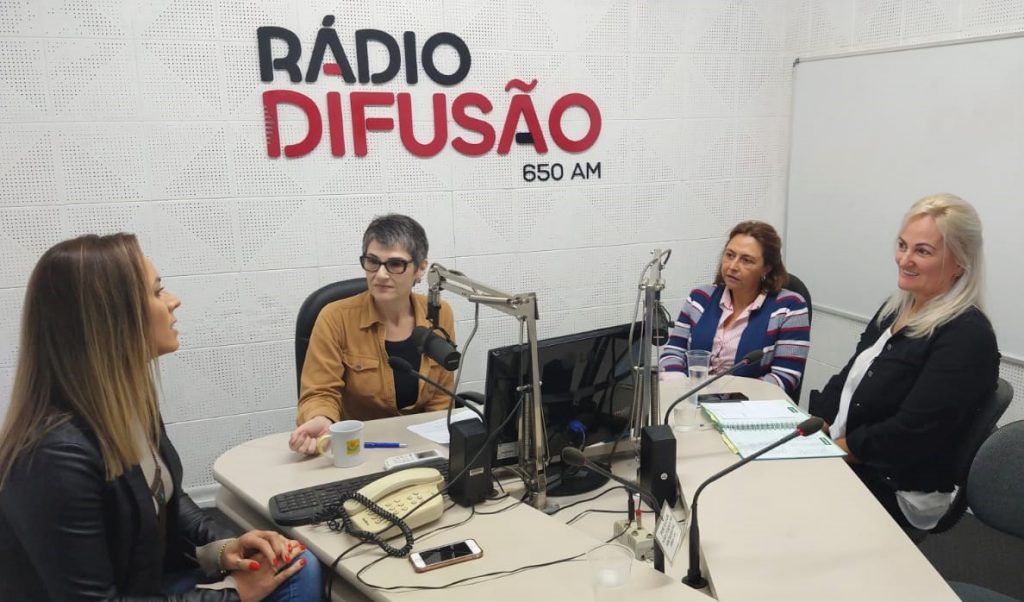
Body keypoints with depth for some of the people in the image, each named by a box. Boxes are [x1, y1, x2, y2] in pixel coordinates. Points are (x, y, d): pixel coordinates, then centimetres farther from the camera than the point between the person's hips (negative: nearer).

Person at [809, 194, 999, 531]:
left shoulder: (967, 337, -16)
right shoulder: (896, 308, 11)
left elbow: (912, 433, -23)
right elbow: (846, 381, 11)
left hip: (896, 492, -7)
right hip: (838, 460, 7)